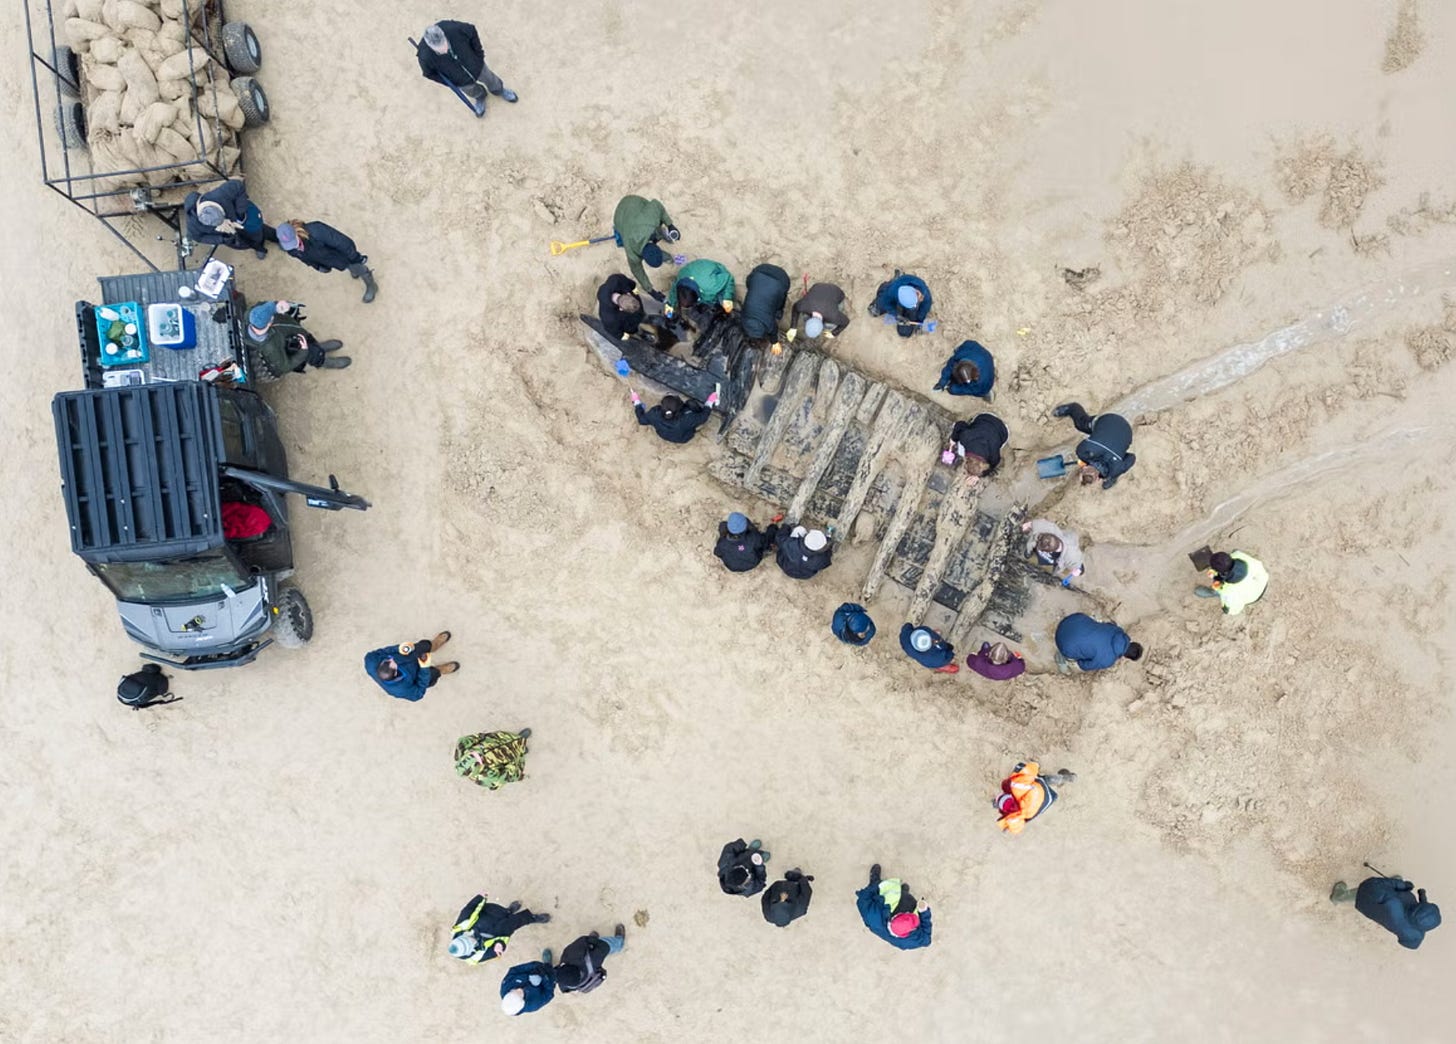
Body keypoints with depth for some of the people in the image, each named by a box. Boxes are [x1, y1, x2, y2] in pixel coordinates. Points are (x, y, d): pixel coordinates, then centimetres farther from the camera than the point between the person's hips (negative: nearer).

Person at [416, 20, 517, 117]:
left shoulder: (453, 29, -39)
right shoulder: (425, 57, -40)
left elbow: (471, 31, -16)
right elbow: (429, 73, -16)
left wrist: (479, 53, -8)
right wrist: (450, 83, -13)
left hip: (476, 66, 1)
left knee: (490, 80, 30)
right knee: (473, 92, 31)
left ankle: (500, 89, 67)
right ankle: (479, 97, 69)